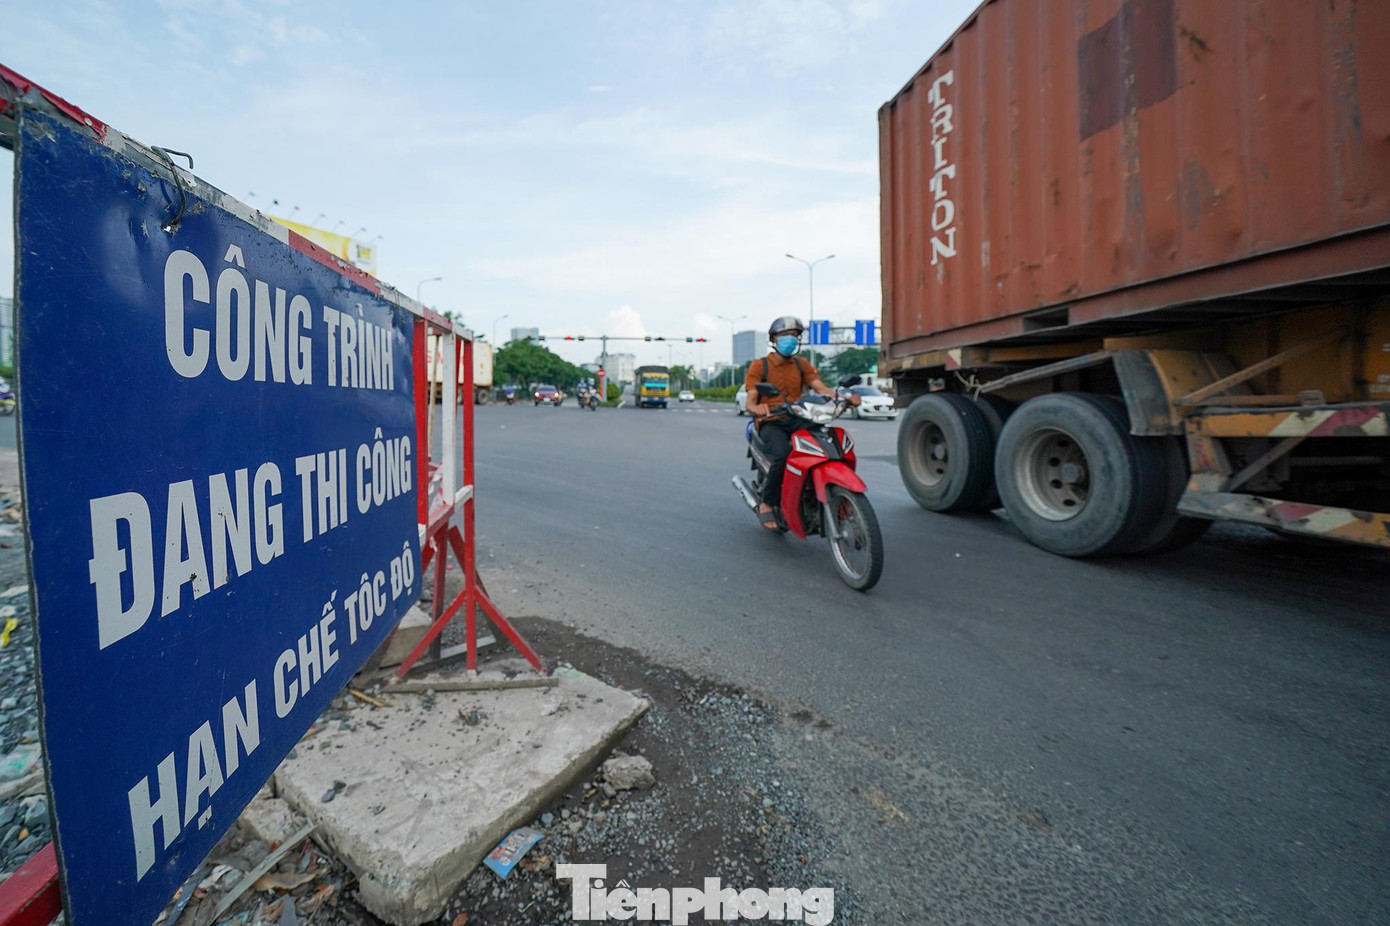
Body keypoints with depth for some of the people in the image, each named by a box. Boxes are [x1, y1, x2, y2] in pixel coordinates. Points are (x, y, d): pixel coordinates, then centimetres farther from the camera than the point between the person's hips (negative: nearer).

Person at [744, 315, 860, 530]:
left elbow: (820, 388, 2)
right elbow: (750, 401, -6)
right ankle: (767, 505, -17)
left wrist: (844, 397, -19)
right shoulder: (759, 366, 5)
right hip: (770, 423, -4)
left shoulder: (802, 364, 17)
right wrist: (756, 408, -31)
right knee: (783, 455, -34)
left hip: (797, 421, 4)